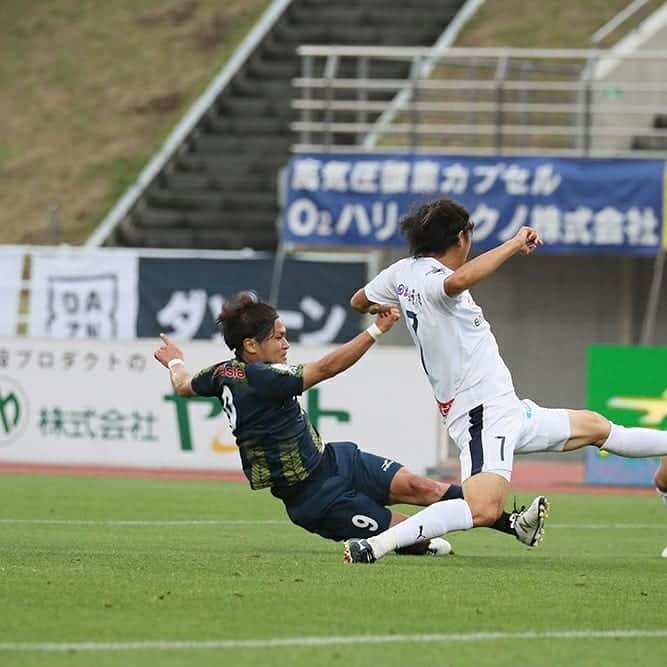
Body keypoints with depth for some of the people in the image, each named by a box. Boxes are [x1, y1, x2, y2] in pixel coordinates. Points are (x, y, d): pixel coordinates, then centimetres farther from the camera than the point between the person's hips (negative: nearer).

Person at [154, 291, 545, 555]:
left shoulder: (224, 372, 2)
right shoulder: (260, 380, -27)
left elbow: (184, 386, 23)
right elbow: (328, 368, -31)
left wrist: (175, 362, 45)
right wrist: (377, 330, -30)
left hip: (335, 461, 8)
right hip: (317, 499, -8)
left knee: (418, 487, -8)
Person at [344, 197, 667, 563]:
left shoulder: (403, 271, 9)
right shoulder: (430, 279, -18)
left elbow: (359, 302, 26)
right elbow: (460, 279, -43)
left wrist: (384, 308, 48)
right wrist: (514, 245, -33)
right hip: (482, 413, -11)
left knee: (596, 427, 27)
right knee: (484, 509, -31)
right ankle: (376, 544, -29)